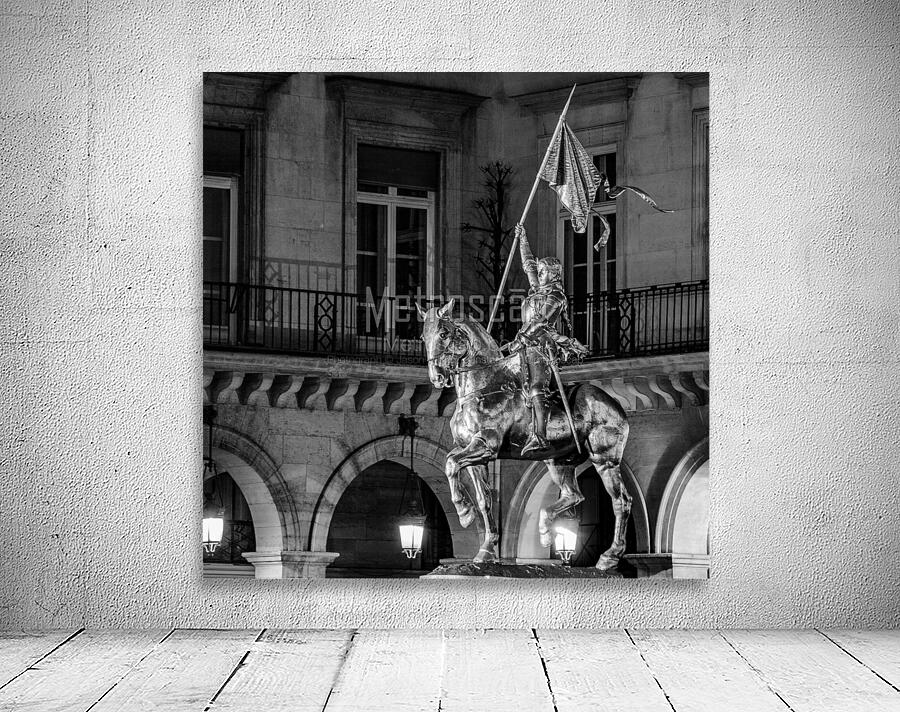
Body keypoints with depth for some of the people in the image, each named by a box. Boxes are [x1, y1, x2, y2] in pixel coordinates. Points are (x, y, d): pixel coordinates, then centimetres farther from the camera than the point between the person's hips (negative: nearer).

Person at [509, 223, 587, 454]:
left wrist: (521, 339, -19)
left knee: (537, 388, -20)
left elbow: (540, 321, -15)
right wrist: (522, 240, 38)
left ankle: (540, 437, -30)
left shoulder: (556, 297, -4)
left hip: (541, 344, -9)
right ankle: (535, 435, -6)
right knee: (531, 390, 0)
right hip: (529, 345, 9)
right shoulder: (538, 289, 20)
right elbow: (528, 264, 33)